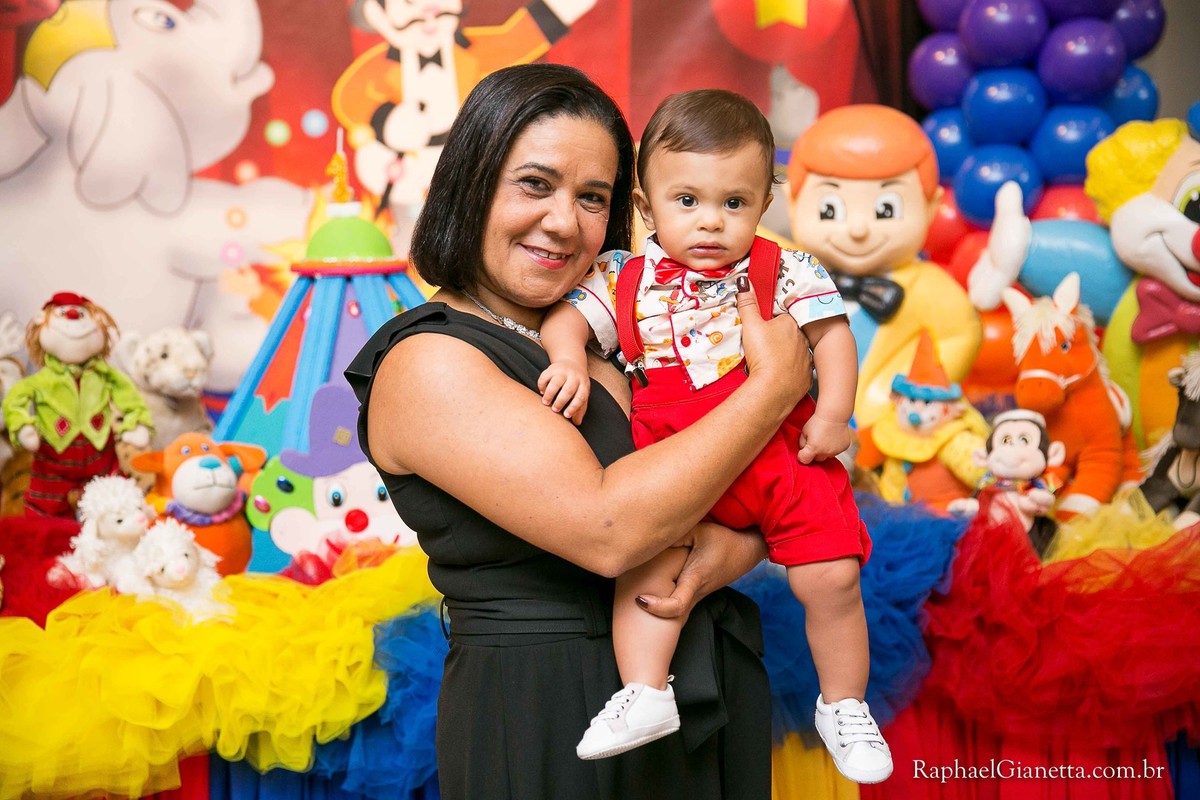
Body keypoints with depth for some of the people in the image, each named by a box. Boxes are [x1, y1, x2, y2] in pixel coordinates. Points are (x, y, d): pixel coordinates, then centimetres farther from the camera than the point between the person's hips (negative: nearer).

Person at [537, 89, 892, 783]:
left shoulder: (784, 272, 0)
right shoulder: (628, 281, 3)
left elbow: (833, 334, -1)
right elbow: (567, 317, 7)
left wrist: (833, 415, -12)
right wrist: (569, 360, -15)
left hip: (781, 454, -1)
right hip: (673, 463, 2)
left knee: (831, 575, -8)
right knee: (646, 557, -18)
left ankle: (844, 705, 13)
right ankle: (645, 694, -5)